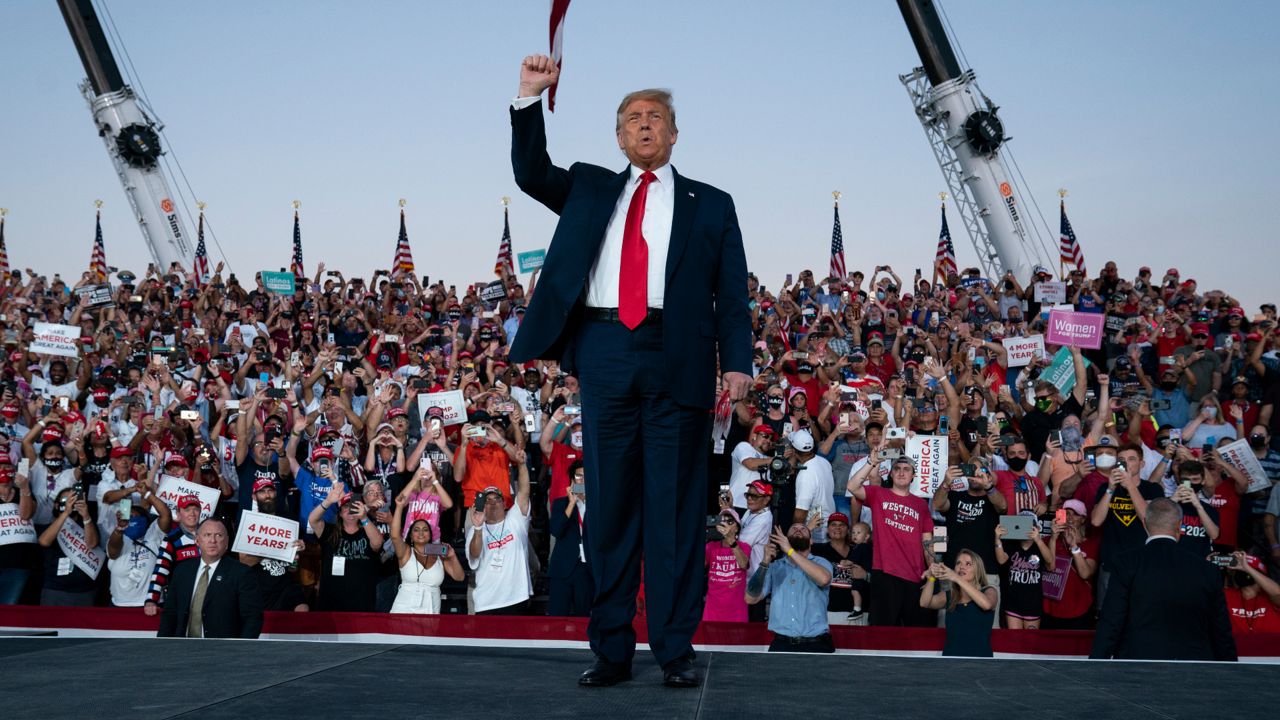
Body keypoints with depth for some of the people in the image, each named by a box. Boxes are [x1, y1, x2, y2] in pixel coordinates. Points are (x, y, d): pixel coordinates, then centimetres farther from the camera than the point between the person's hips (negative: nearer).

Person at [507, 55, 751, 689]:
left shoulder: (710, 204, 14)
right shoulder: (590, 189, 21)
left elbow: (732, 294, 8)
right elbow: (531, 173, 9)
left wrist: (737, 362, -6)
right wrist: (530, 99, -3)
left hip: (678, 359, -2)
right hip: (604, 351, 2)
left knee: (675, 506, -1)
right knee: (610, 504, 4)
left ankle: (675, 650, 7)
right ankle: (611, 650, 11)